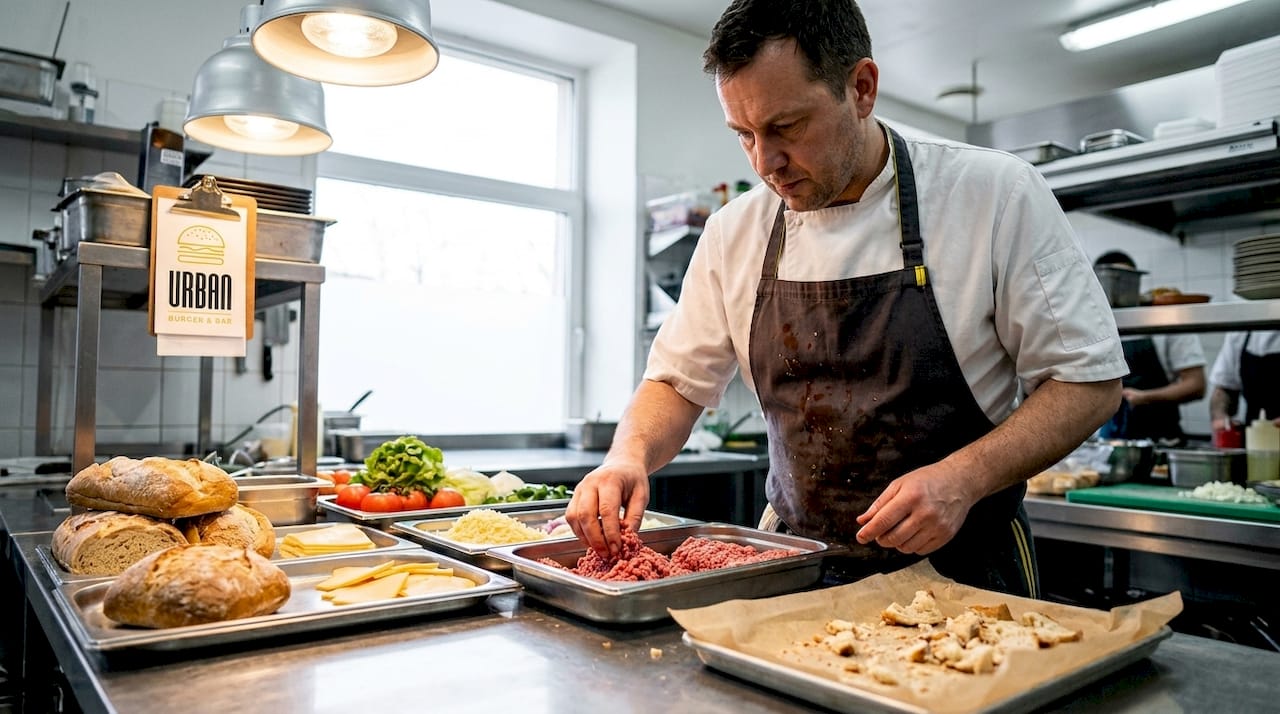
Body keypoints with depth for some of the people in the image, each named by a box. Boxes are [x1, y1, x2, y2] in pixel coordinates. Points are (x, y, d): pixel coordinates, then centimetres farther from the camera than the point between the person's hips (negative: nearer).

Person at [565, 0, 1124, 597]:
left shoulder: (995, 195, -11)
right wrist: (630, 455, -14)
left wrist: (962, 479, -21)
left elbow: (1089, 380, -7)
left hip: (959, 564, -2)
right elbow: (679, 381, 7)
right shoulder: (734, 233, -1)